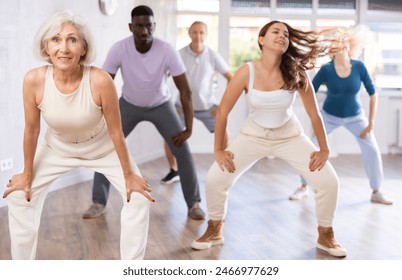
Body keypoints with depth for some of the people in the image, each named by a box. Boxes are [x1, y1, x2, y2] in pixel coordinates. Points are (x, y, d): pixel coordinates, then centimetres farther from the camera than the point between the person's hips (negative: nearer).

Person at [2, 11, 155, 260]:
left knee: (138, 198, -8)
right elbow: (31, 130, -13)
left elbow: (116, 131, -21)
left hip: (104, 149, -1)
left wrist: (129, 175, -11)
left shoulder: (100, 81, -34)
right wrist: (27, 174, -2)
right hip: (57, 149, 2)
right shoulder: (34, 80, -29)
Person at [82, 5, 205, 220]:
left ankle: (194, 204, 4)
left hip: (161, 105, -1)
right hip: (129, 105, 1)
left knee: (182, 150, -11)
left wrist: (188, 128, -25)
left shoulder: (167, 51, -30)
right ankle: (98, 203, 5)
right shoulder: (119, 49, -28)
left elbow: (185, 91, -23)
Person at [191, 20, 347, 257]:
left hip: (290, 136, 1)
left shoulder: (296, 72, -21)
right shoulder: (247, 72, -22)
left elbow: (314, 112, -10)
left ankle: (325, 236, 14)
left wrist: (324, 149, -4)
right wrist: (218, 150, -8)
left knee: (329, 181, -12)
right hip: (253, 135, 0)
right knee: (215, 179, -14)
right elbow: (223, 111, -12)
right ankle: (215, 231, 12)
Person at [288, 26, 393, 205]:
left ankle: (376, 193, 12)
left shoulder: (359, 67, -18)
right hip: (329, 116, -1)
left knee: (372, 150, -5)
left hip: (355, 117, 1)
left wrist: (371, 122, -10)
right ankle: (303, 188, 11)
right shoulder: (326, 70, -21)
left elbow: (372, 93, -8)